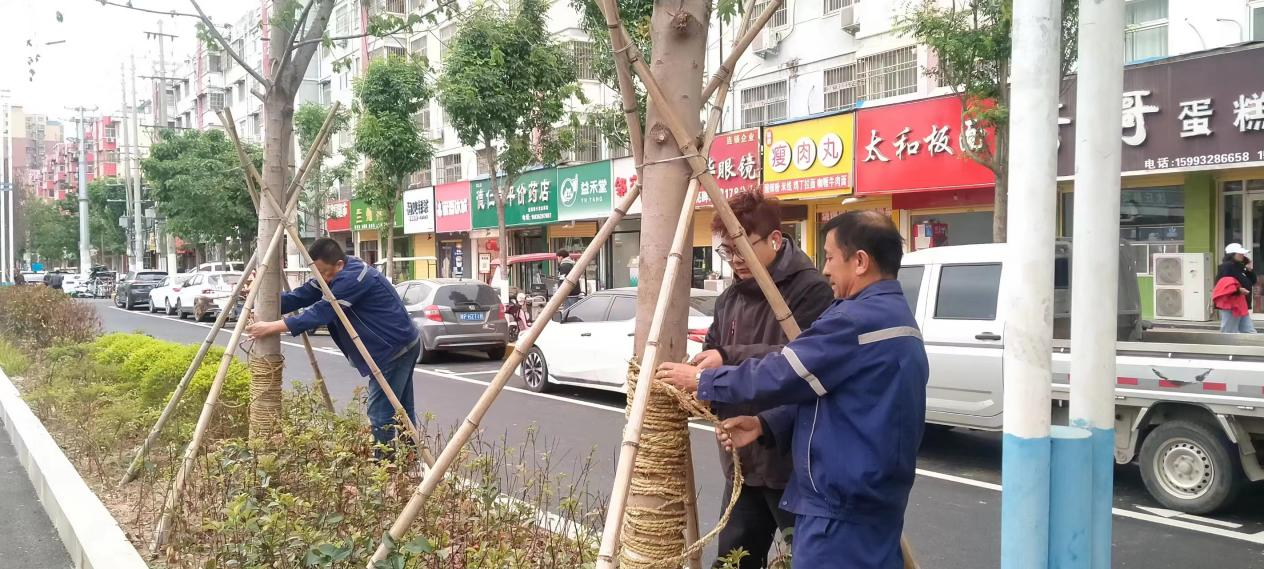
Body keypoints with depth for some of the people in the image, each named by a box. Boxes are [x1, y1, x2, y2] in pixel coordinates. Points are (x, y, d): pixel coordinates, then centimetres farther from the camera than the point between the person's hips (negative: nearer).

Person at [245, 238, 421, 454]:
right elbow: (302, 296, 4)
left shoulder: (353, 277, -24)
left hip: (395, 348, -11)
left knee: (380, 414, -9)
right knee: (402, 411, 15)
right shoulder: (335, 275, 6)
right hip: (400, 346, 11)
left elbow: (321, 312, -29)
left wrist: (273, 327, -28)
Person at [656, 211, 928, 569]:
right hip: (874, 503, 10)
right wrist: (765, 425, 5)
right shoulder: (898, 319, 12)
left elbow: (780, 375, -18)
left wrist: (701, 380, -5)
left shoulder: (859, 319, -21)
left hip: (840, 507, -10)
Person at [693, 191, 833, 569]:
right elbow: (714, 353, 16)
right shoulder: (730, 298, 12)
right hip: (742, 458, 8)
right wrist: (702, 365, -7)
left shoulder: (810, 289, -14)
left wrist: (729, 359, -30)